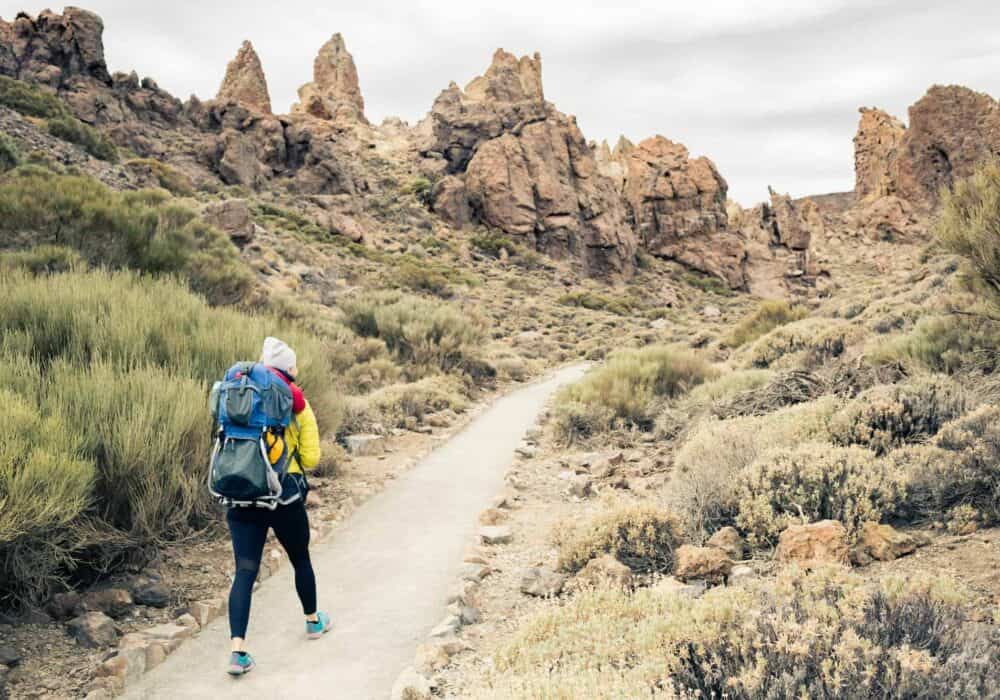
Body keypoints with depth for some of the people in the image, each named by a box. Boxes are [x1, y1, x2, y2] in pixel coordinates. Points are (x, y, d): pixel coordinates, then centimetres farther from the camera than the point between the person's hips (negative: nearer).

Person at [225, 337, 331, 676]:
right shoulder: (299, 407, -4)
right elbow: (310, 459, -2)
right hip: (285, 498, -2)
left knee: (244, 572, 0)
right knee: (301, 560, 20)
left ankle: (238, 649, -10)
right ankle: (313, 621, 40)